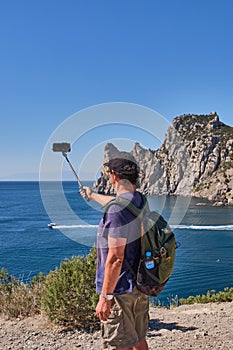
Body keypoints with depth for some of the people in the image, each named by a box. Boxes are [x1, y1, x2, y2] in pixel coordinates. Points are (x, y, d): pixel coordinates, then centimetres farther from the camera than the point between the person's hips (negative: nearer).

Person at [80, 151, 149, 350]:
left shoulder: (118, 209, -22)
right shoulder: (141, 201, 6)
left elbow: (115, 258, -24)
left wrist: (105, 296, -17)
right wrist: (92, 195, 47)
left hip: (120, 290, -9)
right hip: (141, 287, 9)